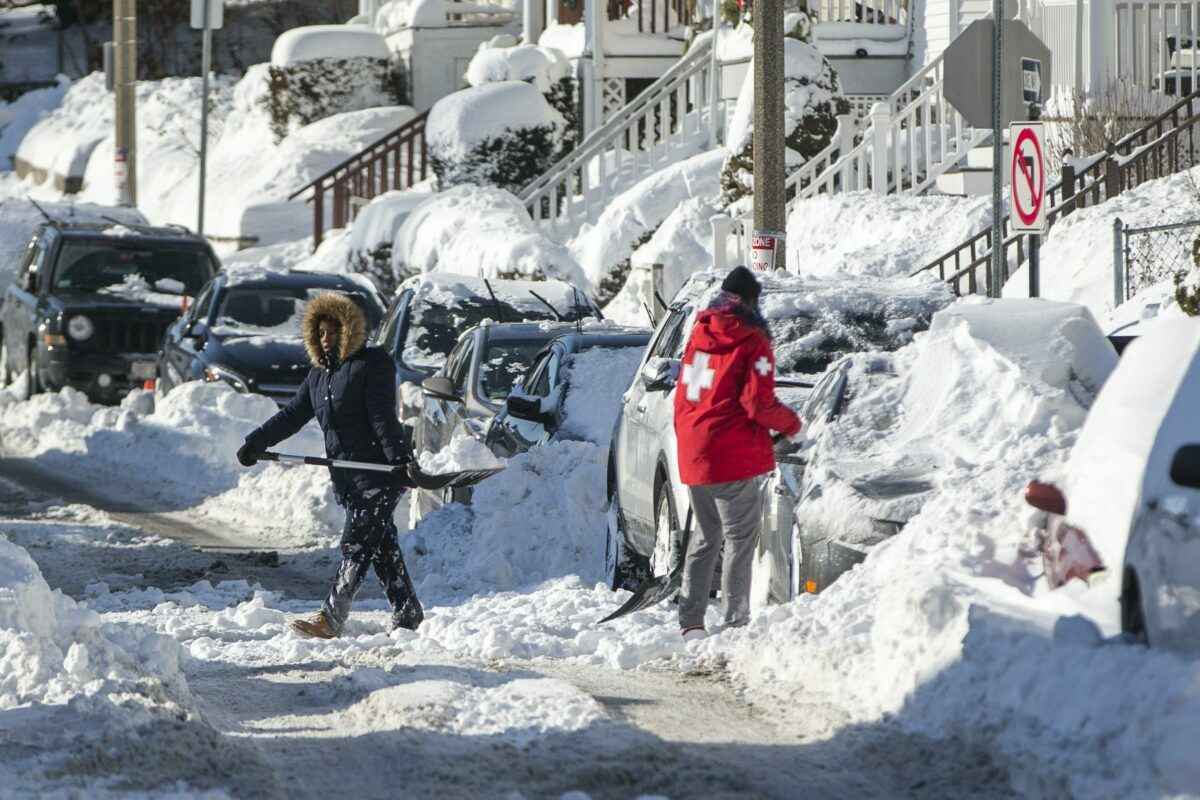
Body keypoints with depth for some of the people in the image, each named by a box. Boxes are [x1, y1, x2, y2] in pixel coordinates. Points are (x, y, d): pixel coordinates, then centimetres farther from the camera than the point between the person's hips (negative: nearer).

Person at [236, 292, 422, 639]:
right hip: (346, 476, 8)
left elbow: (383, 417, -16)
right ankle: (407, 615, 13)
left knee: (357, 544, -11)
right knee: (382, 547, 9)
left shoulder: (373, 364, -6)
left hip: (380, 471, -8)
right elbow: (293, 415, 15)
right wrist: (256, 442, 5)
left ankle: (331, 617, -18)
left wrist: (401, 458, -23)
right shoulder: (319, 375, 17)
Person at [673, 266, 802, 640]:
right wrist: (790, 423, 3)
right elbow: (758, 403, -14)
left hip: (693, 455, 7)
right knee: (740, 538, -1)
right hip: (733, 457, -7)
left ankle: (690, 621, 16)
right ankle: (736, 621, -4)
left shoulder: (699, 335, 11)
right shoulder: (752, 342, -9)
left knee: (705, 536, 17)